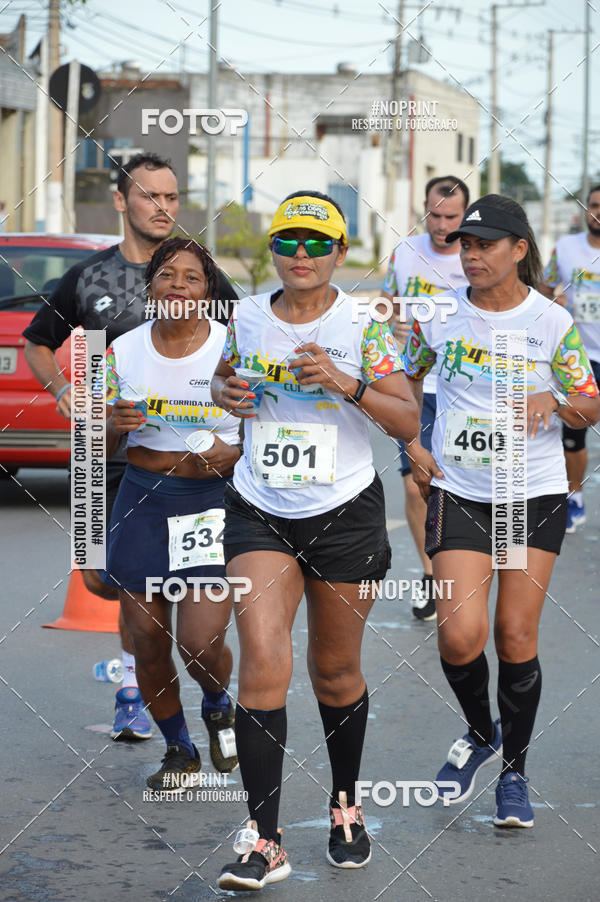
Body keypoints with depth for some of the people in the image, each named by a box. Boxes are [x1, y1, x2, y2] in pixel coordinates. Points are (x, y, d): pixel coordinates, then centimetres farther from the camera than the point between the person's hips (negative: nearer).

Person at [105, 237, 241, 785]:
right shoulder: (124, 351, 3)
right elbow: (102, 447, 11)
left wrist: (230, 453, -17)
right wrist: (115, 425, -11)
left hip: (213, 499, -3)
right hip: (141, 502, 3)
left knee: (201, 642, -12)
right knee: (147, 639, 5)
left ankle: (219, 708, 24)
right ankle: (179, 751, 28)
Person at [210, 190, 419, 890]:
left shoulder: (362, 325, -7)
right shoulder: (246, 316, 2)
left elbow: (409, 422, -10)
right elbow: (224, 376, 21)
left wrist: (345, 383, -24)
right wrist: (225, 394, -2)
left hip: (344, 516, -1)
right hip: (259, 514, 1)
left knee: (335, 671, 10)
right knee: (261, 658, -15)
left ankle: (345, 804, 36)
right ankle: (264, 841, -15)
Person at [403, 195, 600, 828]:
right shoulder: (439, 315, 0)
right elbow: (404, 379, 17)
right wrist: (413, 449, 5)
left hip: (535, 493, -1)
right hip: (458, 492, 1)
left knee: (516, 635, 0)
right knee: (459, 634, -12)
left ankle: (514, 770, 18)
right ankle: (480, 734, 18)